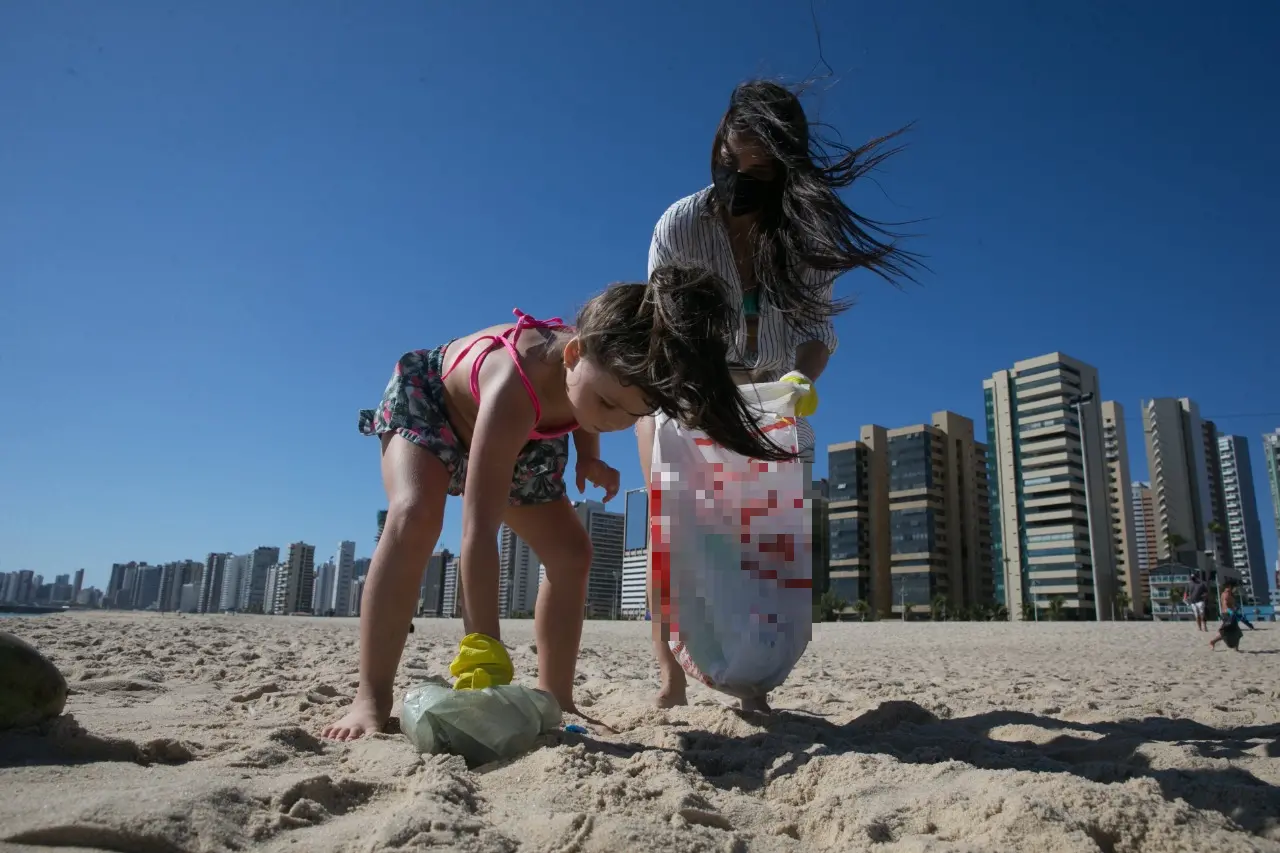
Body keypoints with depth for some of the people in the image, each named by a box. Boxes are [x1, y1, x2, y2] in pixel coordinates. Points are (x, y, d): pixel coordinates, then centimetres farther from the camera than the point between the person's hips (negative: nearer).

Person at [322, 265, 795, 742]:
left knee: (570, 552, -2)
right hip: (426, 399, -6)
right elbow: (480, 531, -50)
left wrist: (588, 456, -16)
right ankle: (372, 698, -26)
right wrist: (484, 648, -52)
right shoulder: (513, 389, -48)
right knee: (415, 516, -35)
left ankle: (554, 701, 9)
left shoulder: (597, 361, -29)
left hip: (519, 437, 6)